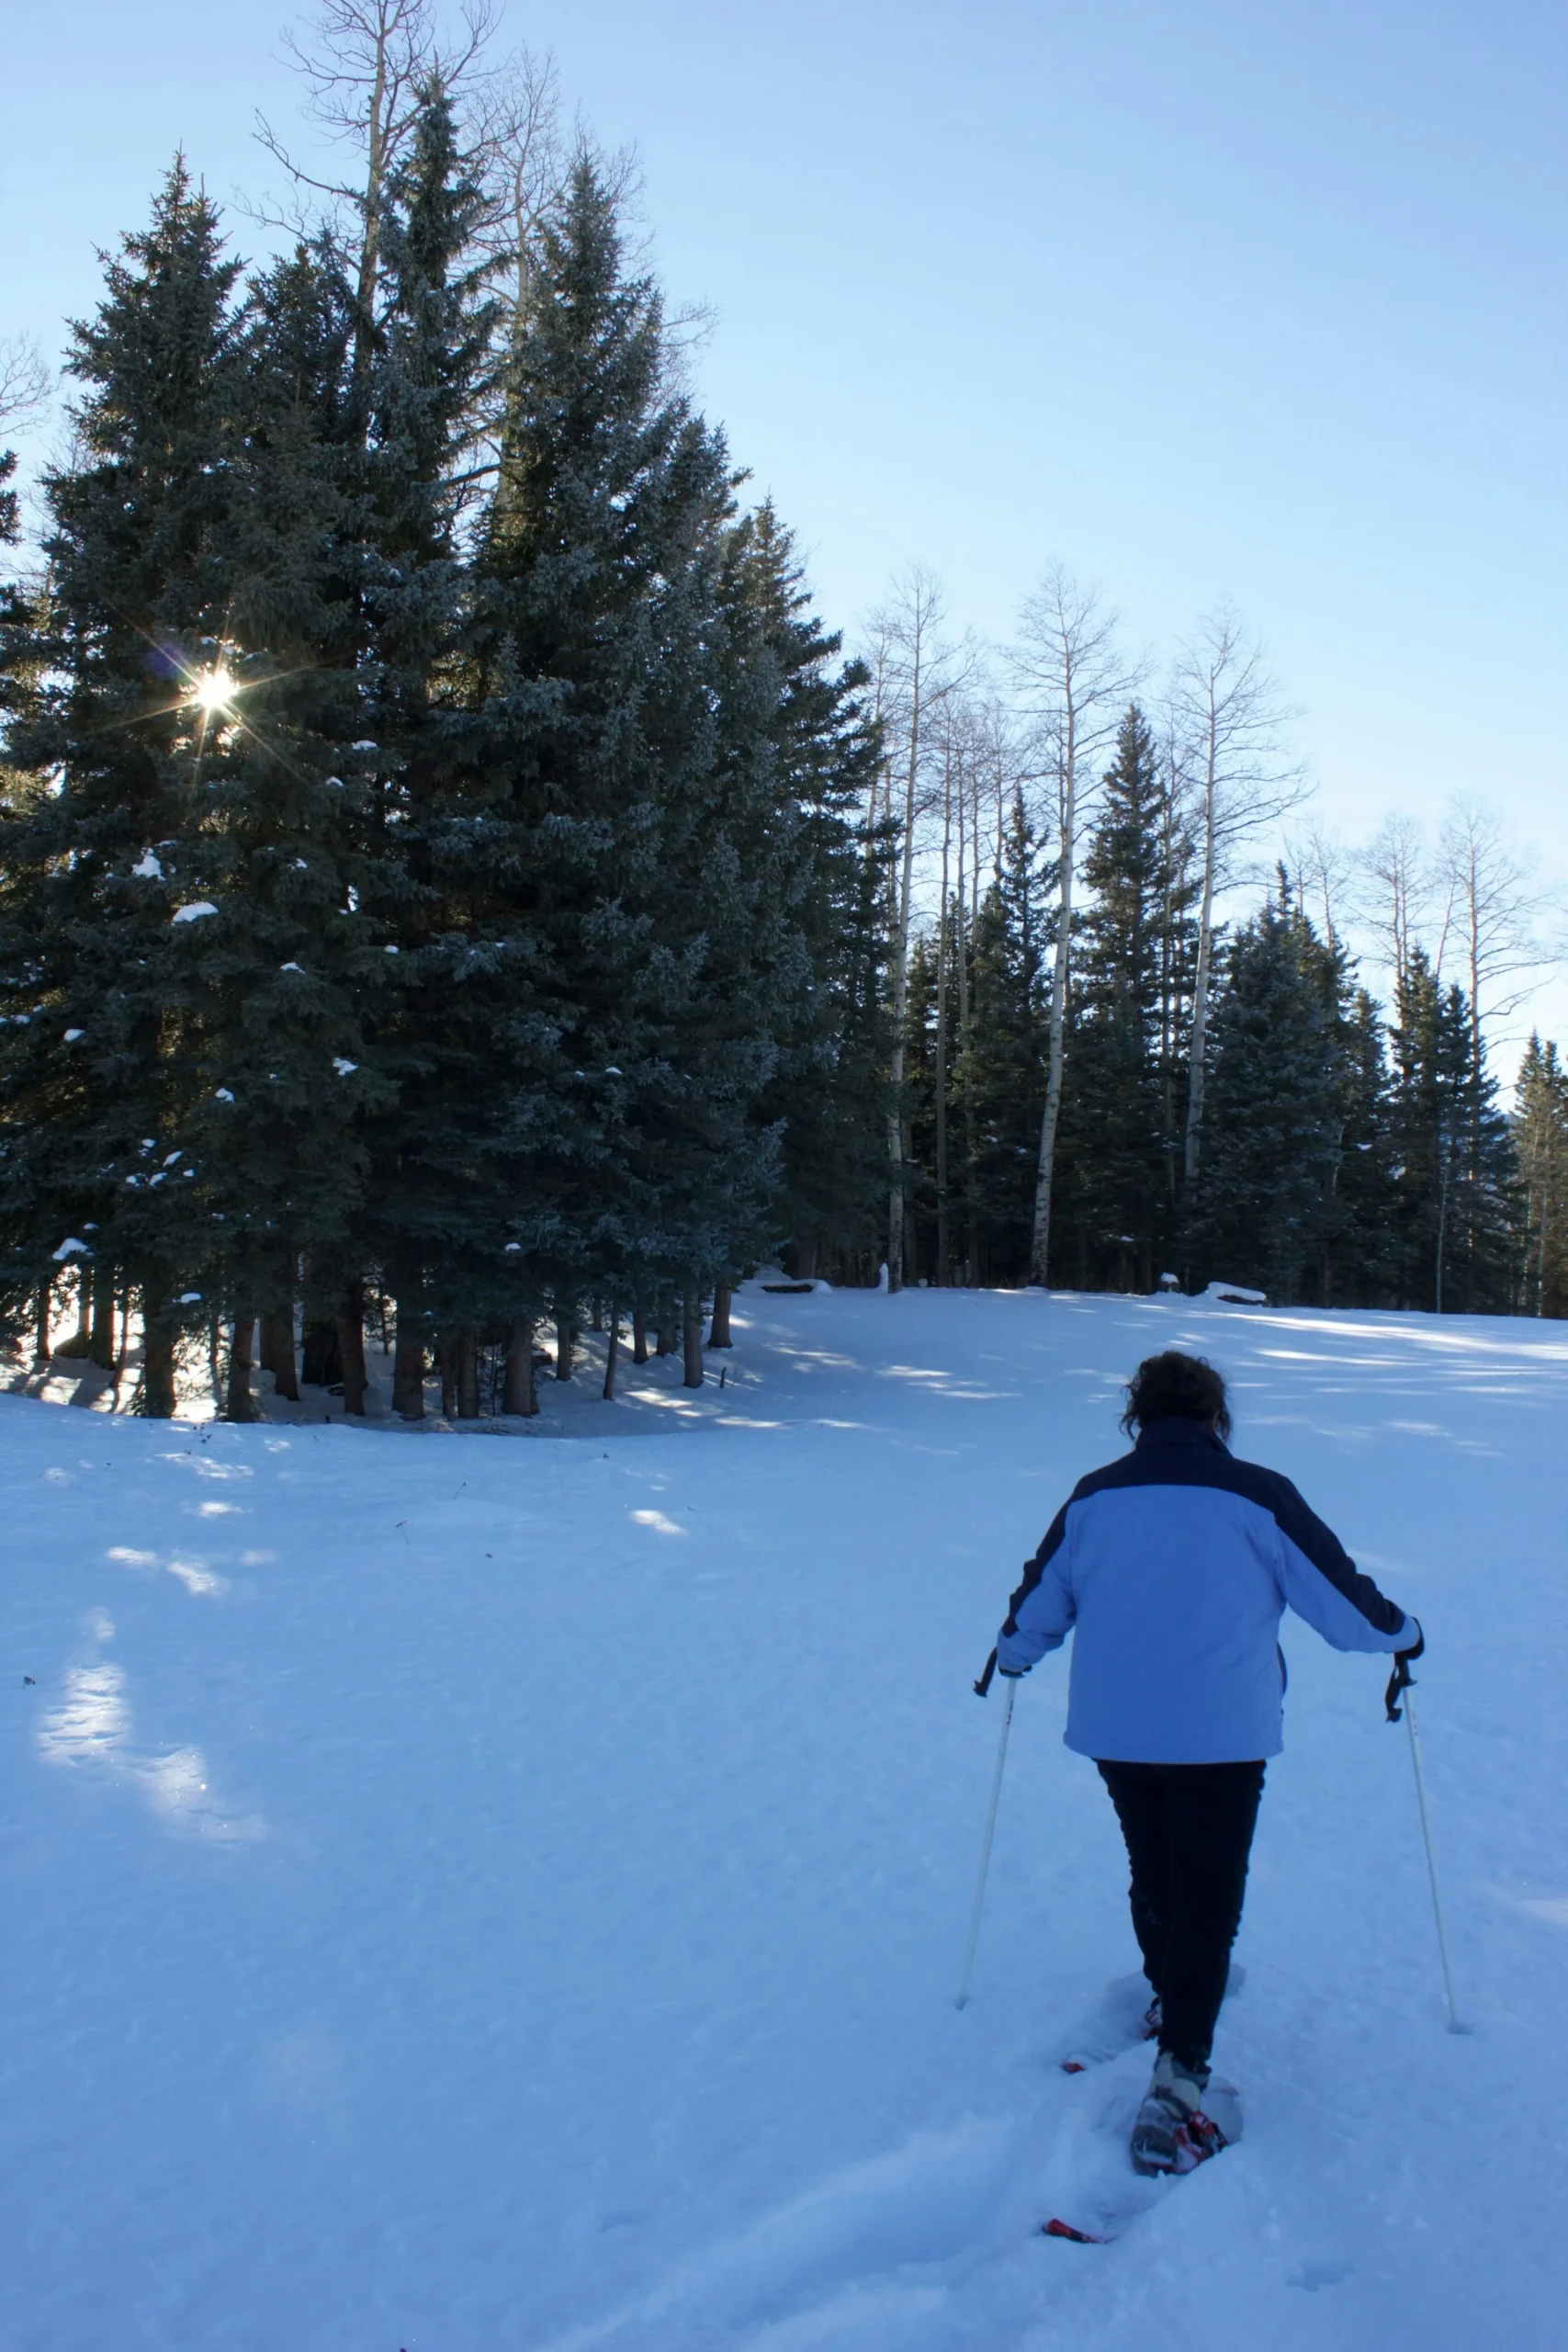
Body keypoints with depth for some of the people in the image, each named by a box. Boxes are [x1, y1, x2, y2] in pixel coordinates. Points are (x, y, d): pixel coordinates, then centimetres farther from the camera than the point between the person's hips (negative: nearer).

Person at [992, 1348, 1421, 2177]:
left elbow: (1038, 1605, 11)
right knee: (1207, 1895, 3)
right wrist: (1401, 1633, 22)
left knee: (1153, 1873, 24)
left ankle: (1169, 1995, 45)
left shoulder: (1092, 1497, 2)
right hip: (1220, 1733, -3)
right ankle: (1179, 2081, -5)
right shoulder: (1258, 1495, -7)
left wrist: (1012, 1652, 32)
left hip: (1113, 1728, 4)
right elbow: (1340, 1597, 1)